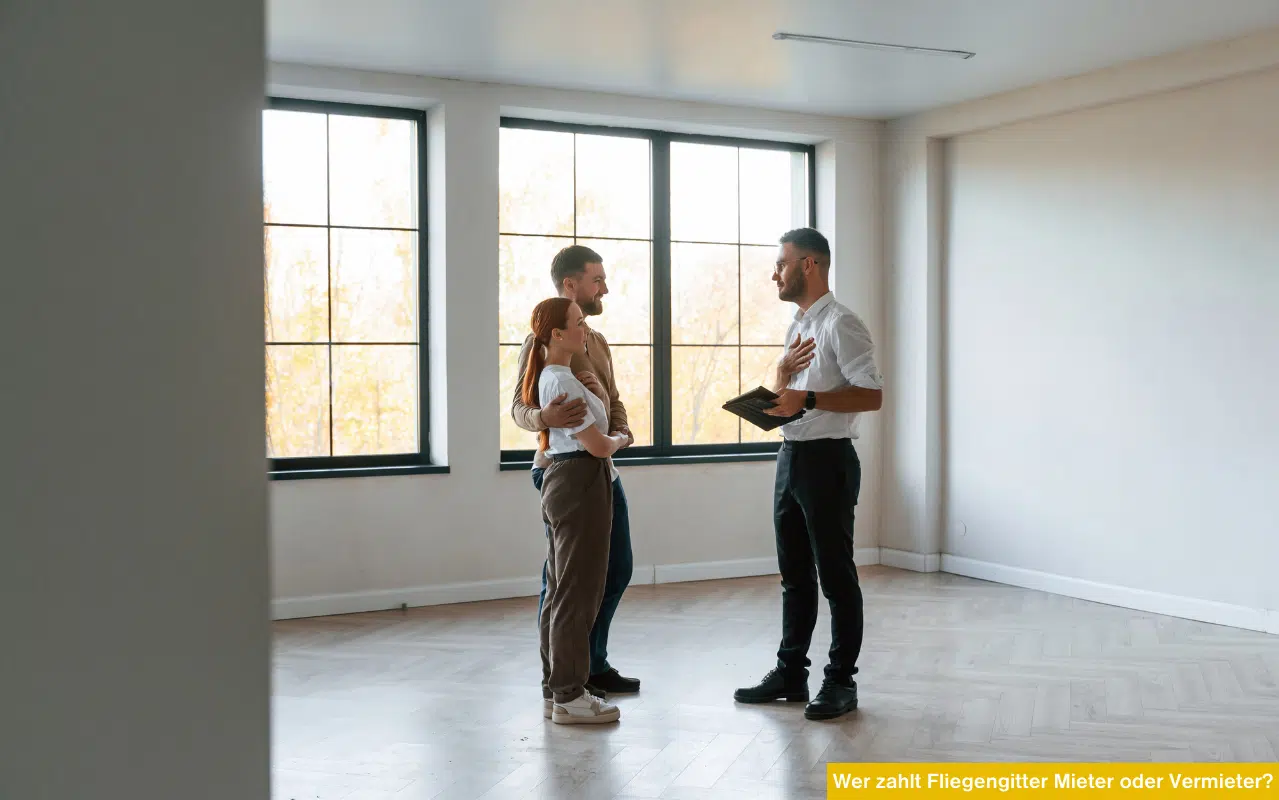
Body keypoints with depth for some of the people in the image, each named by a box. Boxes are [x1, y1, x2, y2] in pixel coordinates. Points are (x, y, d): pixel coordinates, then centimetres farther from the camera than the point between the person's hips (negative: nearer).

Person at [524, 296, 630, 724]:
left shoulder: (548, 377, 13)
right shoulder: (563, 382, -18)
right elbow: (597, 445, -18)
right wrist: (620, 440, 4)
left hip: (560, 482, 10)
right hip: (580, 484, -10)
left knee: (560, 591, 14)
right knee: (577, 593, -3)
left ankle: (555, 689, 23)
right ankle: (569, 696, 4)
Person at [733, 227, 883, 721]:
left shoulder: (841, 325, -12)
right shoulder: (797, 325, 16)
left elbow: (872, 395, -19)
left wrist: (808, 398, -25)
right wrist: (783, 372, -1)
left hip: (827, 459, -9)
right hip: (791, 456, 9)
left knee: (835, 574, 0)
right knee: (794, 574, 15)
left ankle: (841, 681, 10)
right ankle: (791, 672, 25)